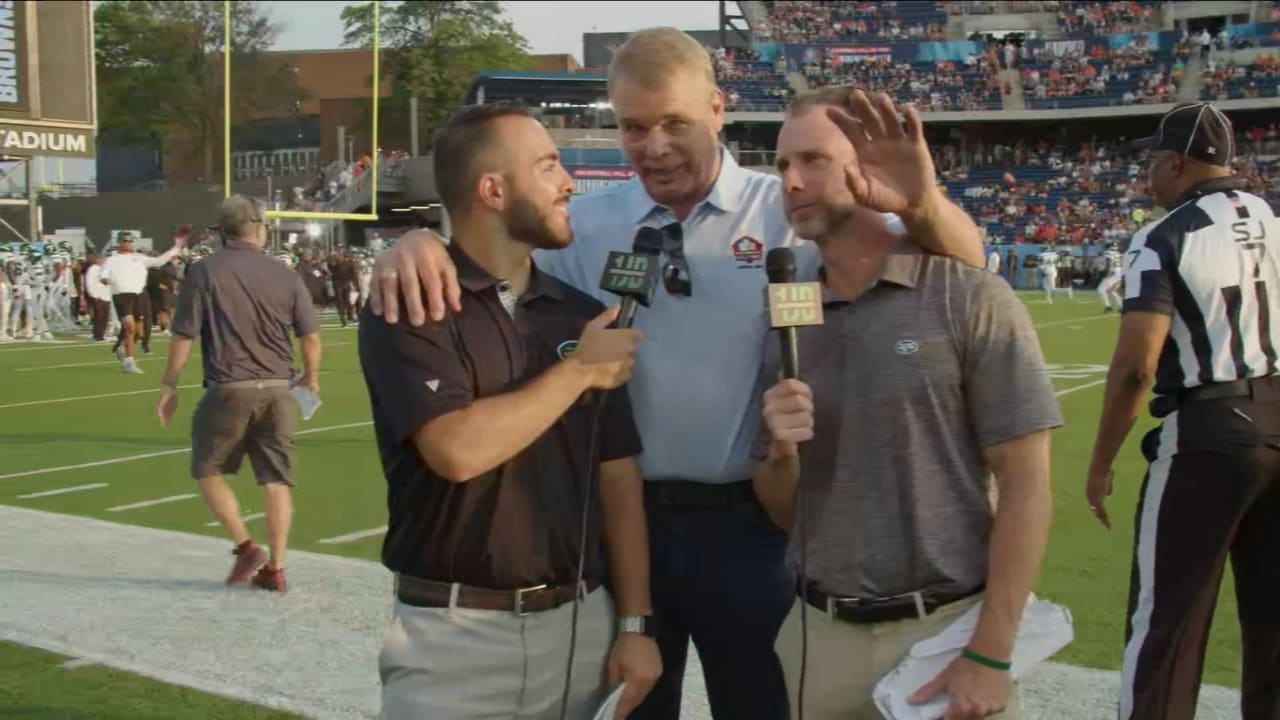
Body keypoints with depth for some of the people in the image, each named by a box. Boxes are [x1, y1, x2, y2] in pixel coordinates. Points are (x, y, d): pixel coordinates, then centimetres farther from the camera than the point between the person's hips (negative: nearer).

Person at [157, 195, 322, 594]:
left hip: (228, 390, -2)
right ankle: (275, 569, 9)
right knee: (277, 481, 7)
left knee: (208, 471, 15)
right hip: (277, 390, 3)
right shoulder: (285, 275, 2)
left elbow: (184, 336, -5)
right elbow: (311, 338, 3)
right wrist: (311, 377, 21)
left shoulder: (204, 272, -4)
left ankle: (246, 547, 7)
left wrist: (169, 385, 6)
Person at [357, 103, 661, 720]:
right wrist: (580, 370, -12)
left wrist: (636, 622, 1)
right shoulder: (409, 309, -9)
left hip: (580, 624, 4)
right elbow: (459, 451, -23)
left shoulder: (582, 315, 6)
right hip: (455, 633, -4)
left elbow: (619, 479, 6)